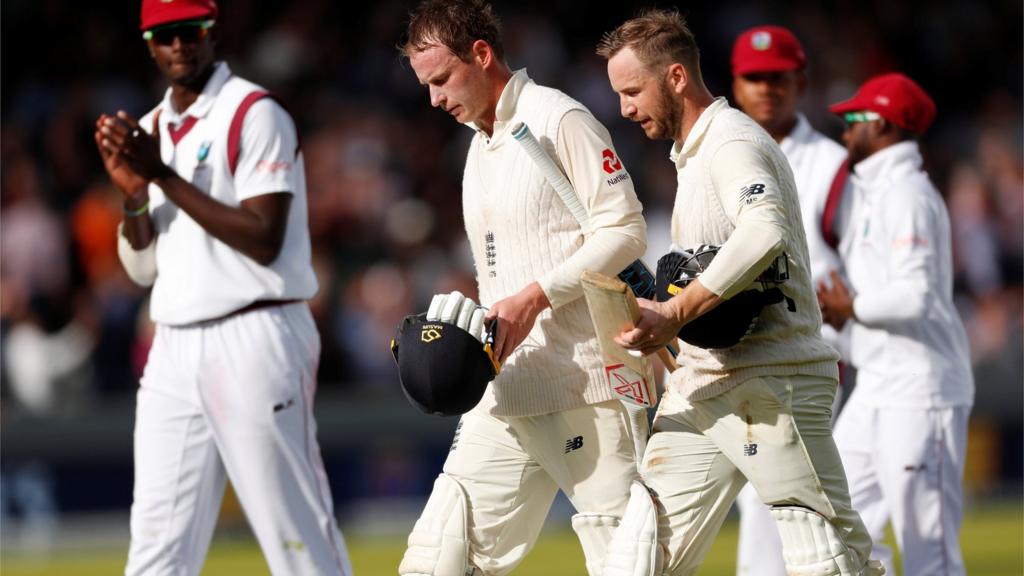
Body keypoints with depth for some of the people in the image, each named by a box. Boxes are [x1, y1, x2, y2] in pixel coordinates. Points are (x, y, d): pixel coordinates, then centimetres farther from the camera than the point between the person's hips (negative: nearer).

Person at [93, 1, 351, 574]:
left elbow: (264, 240, -16)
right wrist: (134, 191, -2)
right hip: (175, 348, 7)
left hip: (255, 338, -7)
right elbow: (143, 268, 17)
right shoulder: (148, 131, 16)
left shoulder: (256, 114, -6)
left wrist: (164, 176, -15)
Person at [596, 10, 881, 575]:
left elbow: (766, 231, -32)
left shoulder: (731, 142, -11)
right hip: (701, 382, 9)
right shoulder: (692, 153, 20)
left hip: (771, 385, -9)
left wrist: (674, 314, -29)